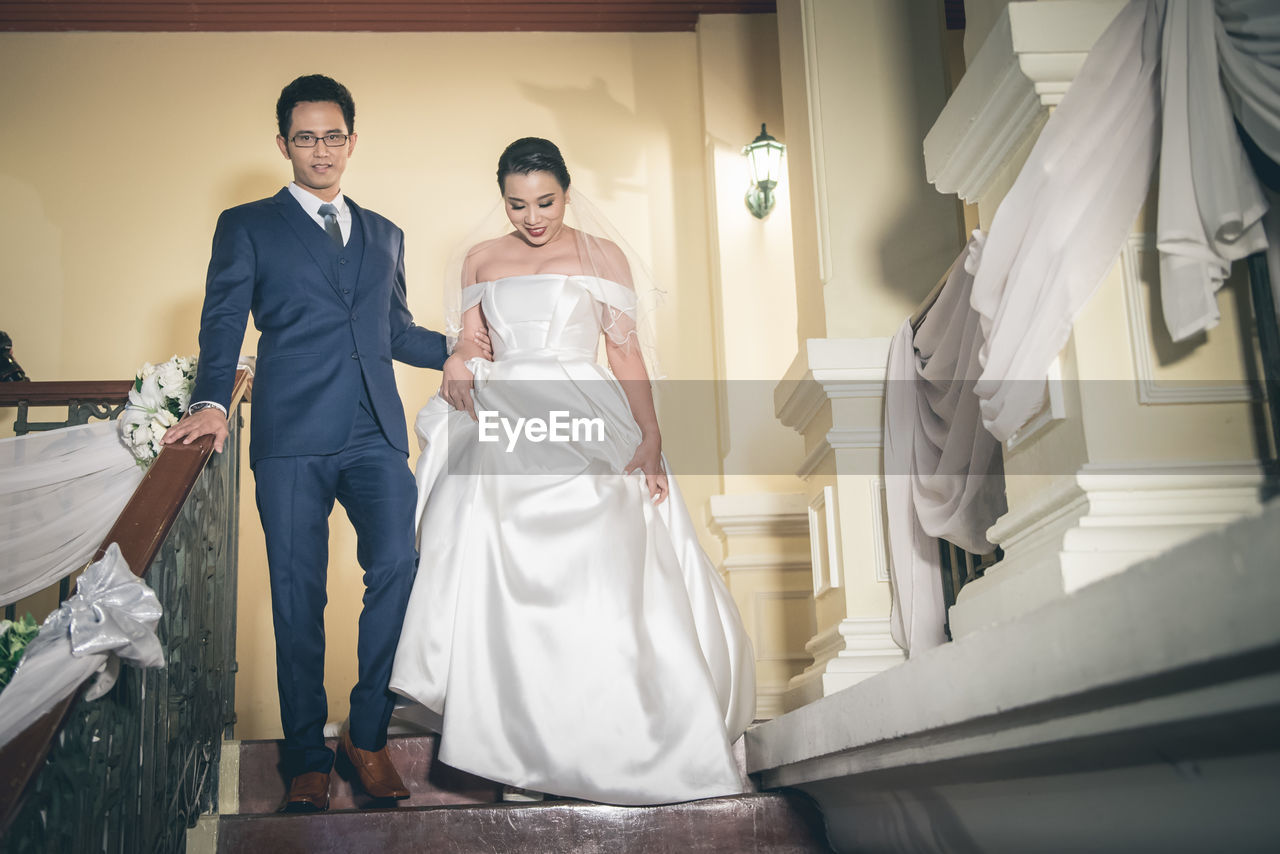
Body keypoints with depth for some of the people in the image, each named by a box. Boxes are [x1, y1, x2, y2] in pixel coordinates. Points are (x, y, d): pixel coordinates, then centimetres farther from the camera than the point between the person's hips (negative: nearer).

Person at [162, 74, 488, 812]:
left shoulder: (384, 234, 23)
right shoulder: (247, 227, 12)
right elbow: (224, 320, 0)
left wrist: (459, 350, 19)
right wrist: (213, 401, -15)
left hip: (376, 435, 3)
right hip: (292, 438, -2)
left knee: (396, 566, -15)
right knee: (297, 596, 0)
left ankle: (368, 735, 3)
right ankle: (308, 759, 13)